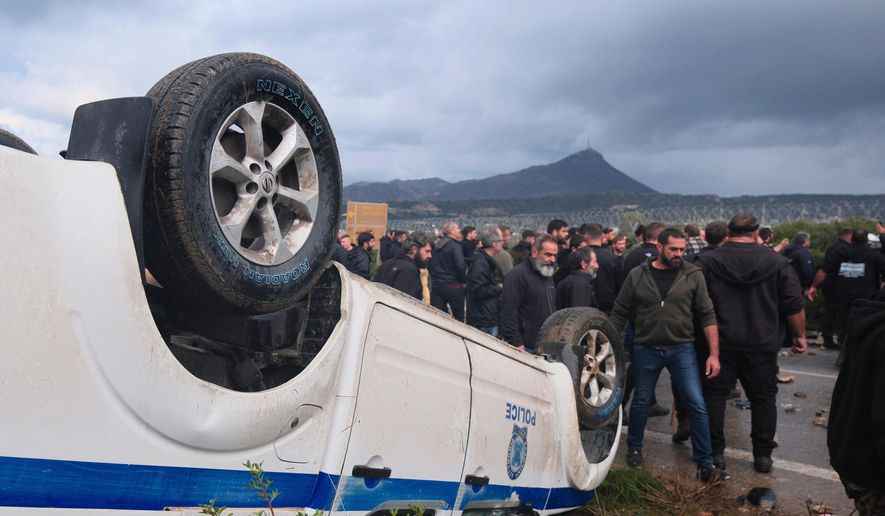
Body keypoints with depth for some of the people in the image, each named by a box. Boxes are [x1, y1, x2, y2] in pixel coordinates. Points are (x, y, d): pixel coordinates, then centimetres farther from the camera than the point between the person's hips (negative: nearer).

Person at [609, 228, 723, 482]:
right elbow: (619, 314, 3)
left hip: (682, 349, 0)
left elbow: (707, 316, -2)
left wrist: (714, 354, -7)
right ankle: (634, 448, 36)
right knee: (641, 401, 14)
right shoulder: (637, 276, -2)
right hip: (646, 349, 1)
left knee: (696, 404, -5)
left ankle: (705, 463, 7)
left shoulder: (693, 275, -3)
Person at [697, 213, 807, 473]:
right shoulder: (777, 263, -3)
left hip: (720, 343, 0)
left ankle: (715, 452, 11)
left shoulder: (707, 261, -3)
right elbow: (794, 305, -2)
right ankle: (763, 455, 16)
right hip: (763, 345, 1)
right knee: (763, 398, 12)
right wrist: (800, 335, 10)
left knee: (714, 396, 9)